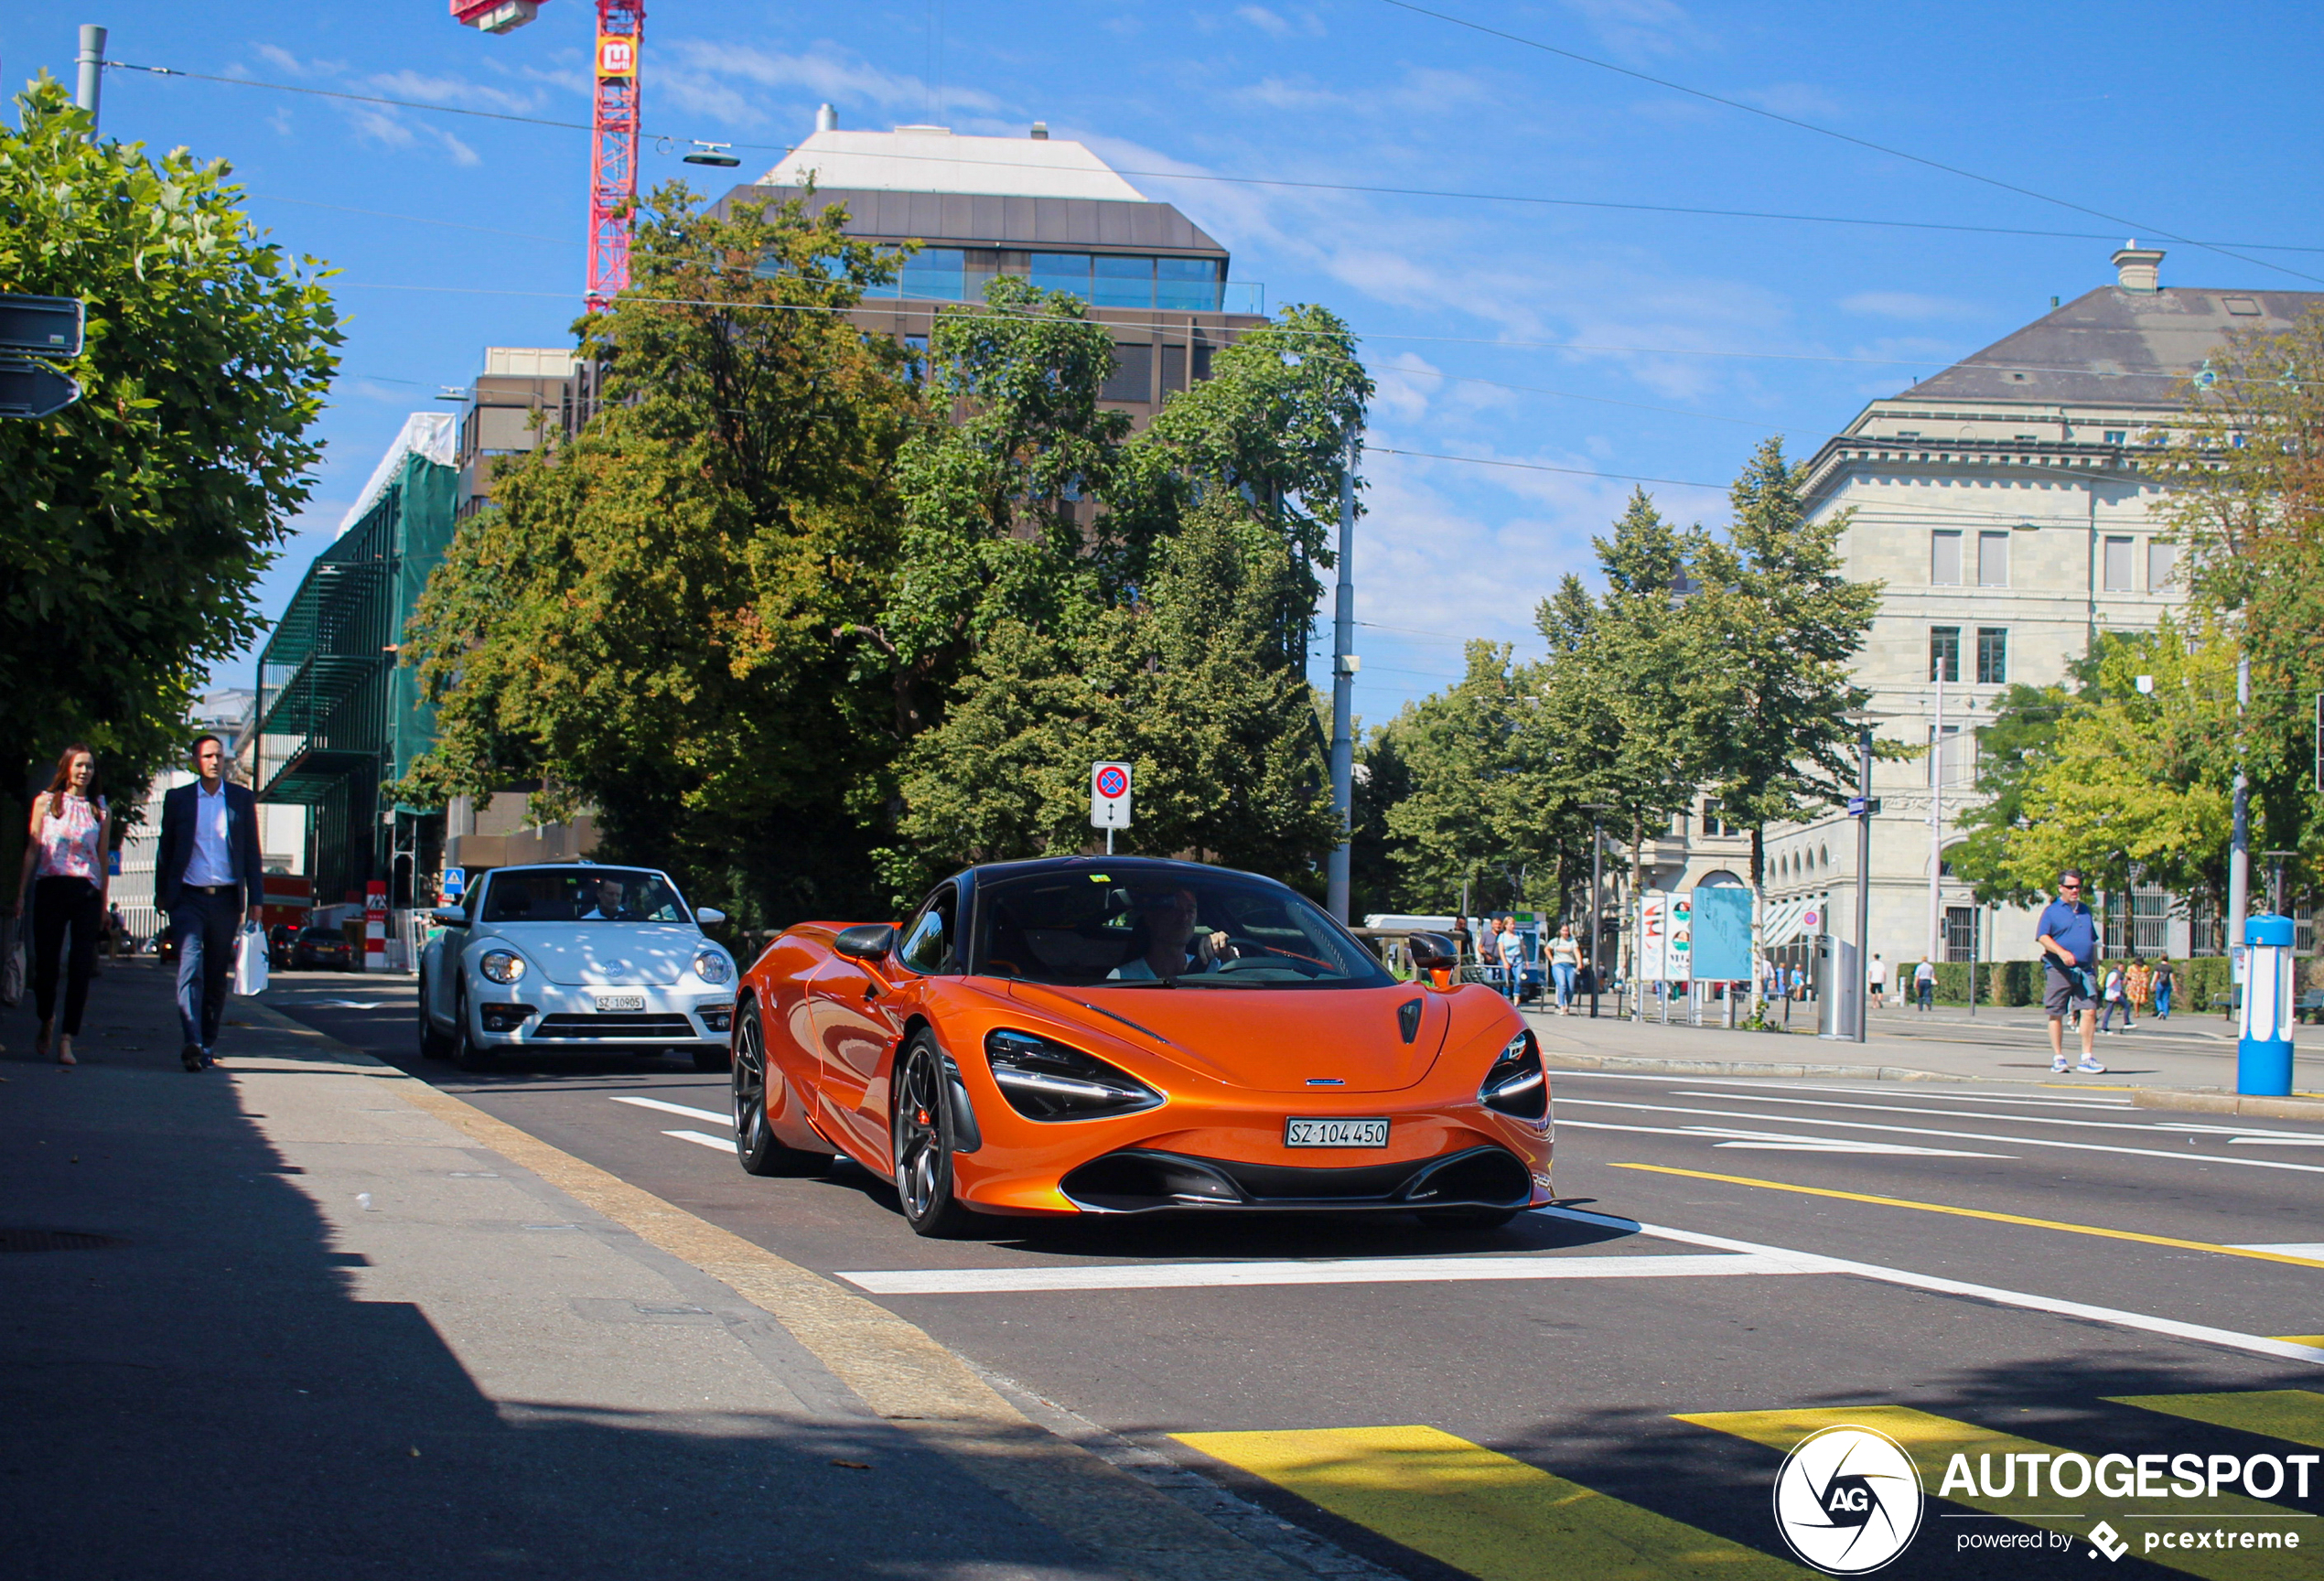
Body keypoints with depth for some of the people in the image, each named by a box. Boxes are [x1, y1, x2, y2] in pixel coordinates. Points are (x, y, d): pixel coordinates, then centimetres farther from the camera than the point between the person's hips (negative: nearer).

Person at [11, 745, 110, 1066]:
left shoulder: (101, 810, 10)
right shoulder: (45, 802, 7)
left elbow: (103, 859, 12)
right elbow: (32, 850, 6)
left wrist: (103, 904, 8)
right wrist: (20, 894, 1)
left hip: (87, 892, 1)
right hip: (50, 887, 0)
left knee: (81, 966, -8)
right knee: (45, 960, 1)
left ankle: (66, 1039, -7)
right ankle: (47, 1021, 29)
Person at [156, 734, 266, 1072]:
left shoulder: (242, 798, 9)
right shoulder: (177, 799, 7)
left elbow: (252, 852, 9)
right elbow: (166, 851, 11)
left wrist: (255, 898, 4)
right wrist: (163, 895, 8)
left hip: (226, 900, 2)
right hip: (188, 898, -2)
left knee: (217, 976, 7)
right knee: (190, 967, -16)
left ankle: (208, 1044, 17)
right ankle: (191, 1042, -26)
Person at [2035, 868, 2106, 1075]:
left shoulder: (2085, 911, 19)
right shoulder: (2052, 911, 2)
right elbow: (2042, 937, -8)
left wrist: (2095, 964, 22)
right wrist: (2061, 952, -23)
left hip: (2084, 970, 4)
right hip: (2058, 970, -4)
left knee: (2089, 1011, -8)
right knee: (2056, 1013, 1)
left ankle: (2087, 1058, -5)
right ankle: (2058, 1058, 9)